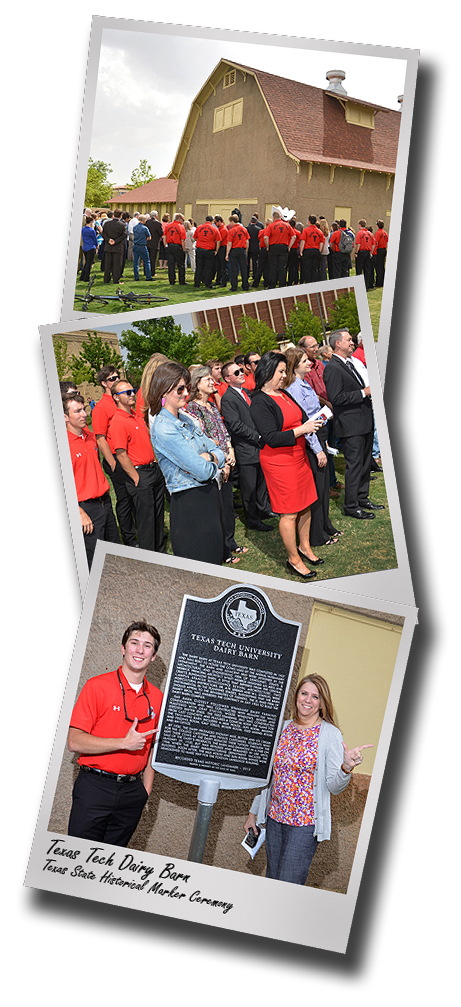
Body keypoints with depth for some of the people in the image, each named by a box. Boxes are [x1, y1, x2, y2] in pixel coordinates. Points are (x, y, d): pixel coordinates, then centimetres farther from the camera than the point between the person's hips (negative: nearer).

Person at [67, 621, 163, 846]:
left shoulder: (156, 698, 8)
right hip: (94, 786, -4)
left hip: (131, 792, 4)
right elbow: (75, 741, -12)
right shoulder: (98, 686, -6)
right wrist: (124, 743, -17)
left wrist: (145, 790, 10)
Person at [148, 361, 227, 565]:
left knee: (215, 561, 17)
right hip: (189, 504, -9)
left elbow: (218, 452, 10)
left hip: (209, 495, 9)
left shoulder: (185, 419, 11)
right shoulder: (163, 429, -18)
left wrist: (208, 457, -12)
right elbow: (202, 471, -21)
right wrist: (216, 465, 0)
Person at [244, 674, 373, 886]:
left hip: (305, 823, -5)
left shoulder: (330, 734, -7)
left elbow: (334, 786, -9)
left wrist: (346, 768, -30)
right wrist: (254, 812, 19)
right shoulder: (283, 728, 8)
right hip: (275, 817, 5)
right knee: (271, 883, 11)